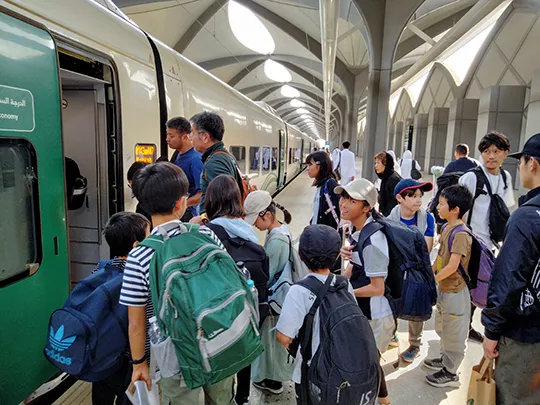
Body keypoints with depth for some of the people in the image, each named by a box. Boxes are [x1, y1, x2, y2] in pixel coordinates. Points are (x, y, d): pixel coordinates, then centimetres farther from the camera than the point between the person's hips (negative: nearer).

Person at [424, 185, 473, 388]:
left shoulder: (460, 234, -24)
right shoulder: (446, 228, 3)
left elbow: (452, 266, -27)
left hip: (455, 291, -9)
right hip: (443, 288, 9)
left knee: (454, 333, 9)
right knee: (441, 327, 25)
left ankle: (450, 373, 25)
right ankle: (445, 359, 45)